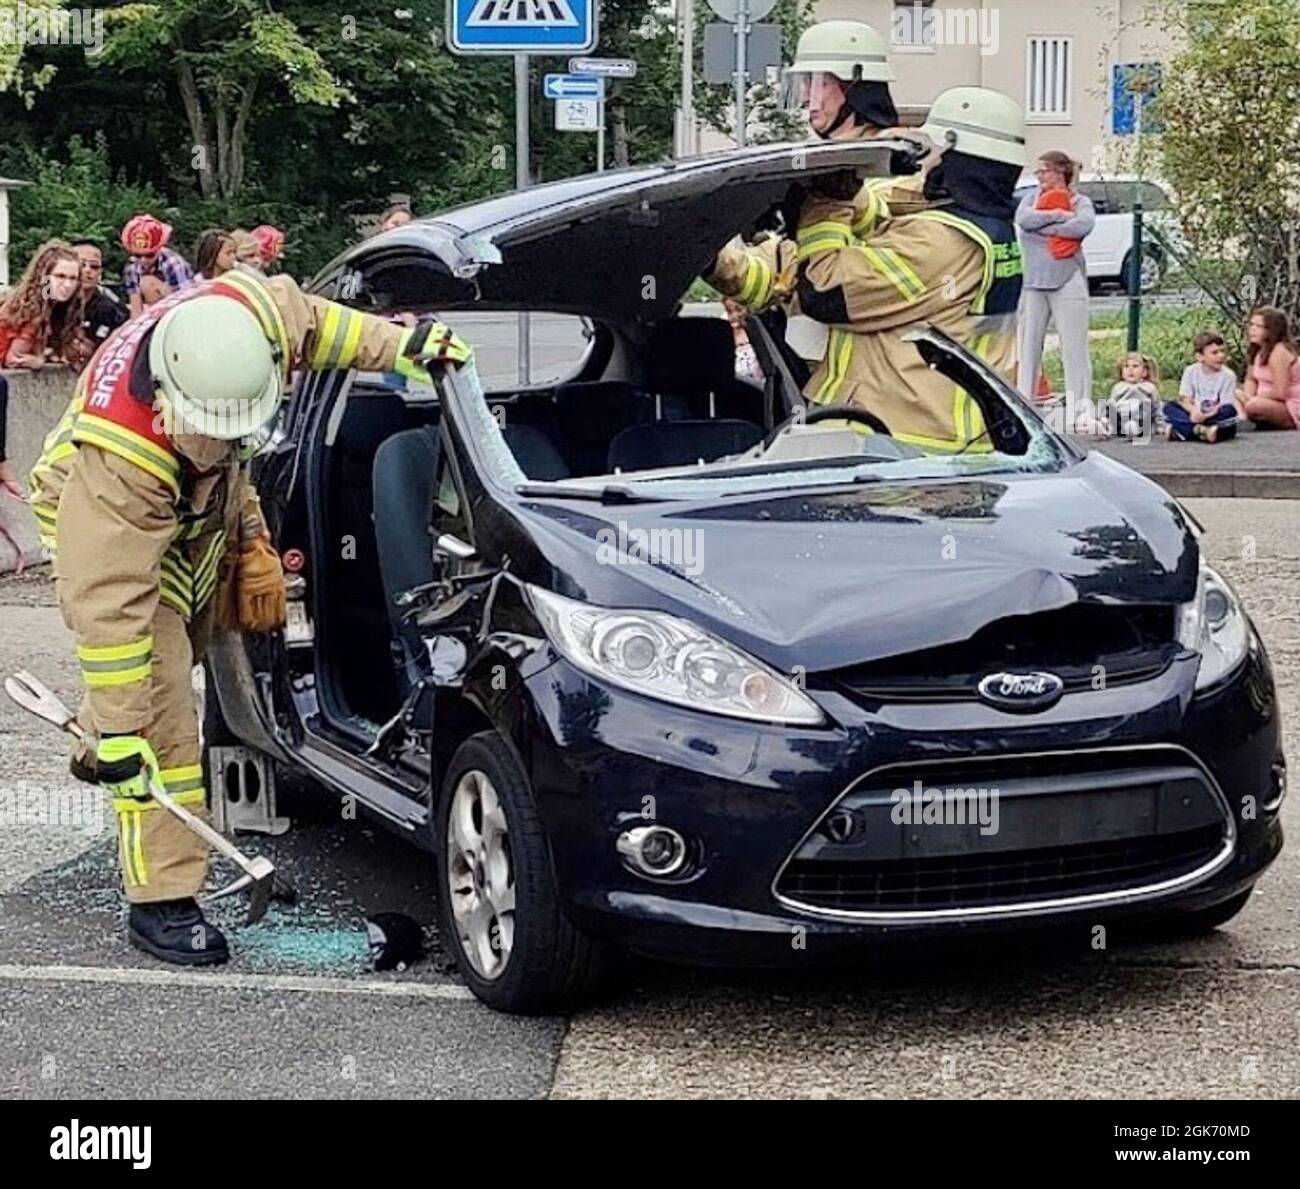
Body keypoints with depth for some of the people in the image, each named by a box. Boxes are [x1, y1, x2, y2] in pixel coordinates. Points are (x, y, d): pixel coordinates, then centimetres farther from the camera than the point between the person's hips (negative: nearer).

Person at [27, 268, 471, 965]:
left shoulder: (252, 309, -32)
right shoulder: (118, 453, -45)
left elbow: (309, 319, -5)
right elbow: (109, 602, -41)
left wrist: (398, 344, -13)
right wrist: (120, 732, -40)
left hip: (207, 505, 7)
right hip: (106, 530, -7)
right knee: (162, 721, -14)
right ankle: (162, 902, -8)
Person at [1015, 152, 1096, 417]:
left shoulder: (1080, 201, 5)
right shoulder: (1032, 197, 14)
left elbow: (1084, 225, -16)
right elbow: (1023, 219, -6)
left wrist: (1044, 228, -10)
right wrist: (1060, 216, -9)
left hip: (1068, 283, -3)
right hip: (1034, 282, 3)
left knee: (1074, 346, -5)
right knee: (1029, 345, 3)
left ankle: (1081, 406, -5)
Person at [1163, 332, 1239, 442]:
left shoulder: (1228, 375, -5)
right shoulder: (1191, 371, 2)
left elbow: (1224, 406, -12)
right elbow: (1185, 400, -4)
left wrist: (1205, 416, -31)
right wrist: (1194, 411, -28)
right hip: (1195, 415, 1)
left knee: (1230, 410, -33)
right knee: (1169, 406, -20)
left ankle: (1183, 430, -36)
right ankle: (1202, 430, -38)